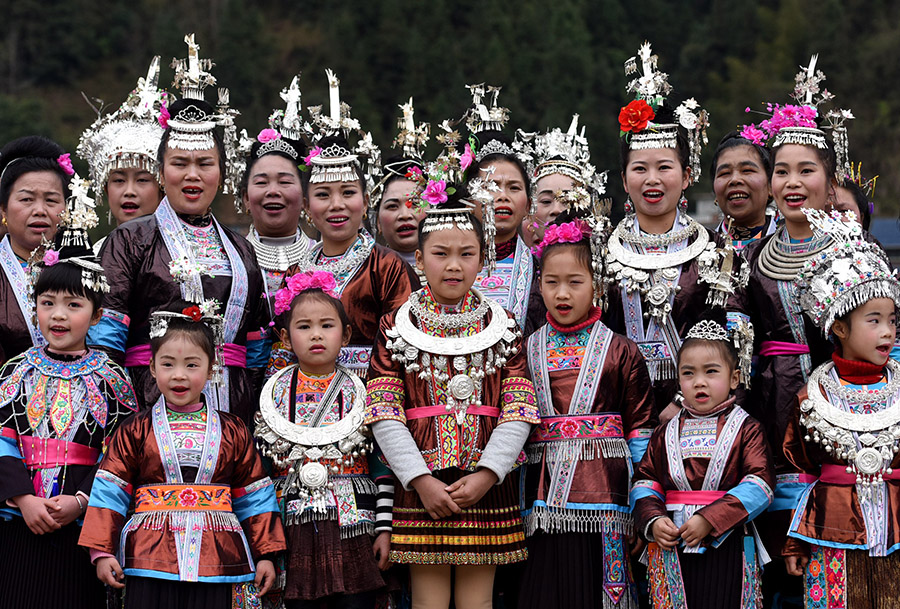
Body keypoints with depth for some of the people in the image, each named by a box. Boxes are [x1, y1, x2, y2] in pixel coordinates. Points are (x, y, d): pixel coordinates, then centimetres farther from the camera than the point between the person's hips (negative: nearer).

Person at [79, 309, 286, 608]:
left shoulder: (234, 432, 9)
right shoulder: (135, 431, 5)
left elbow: (253, 495, 12)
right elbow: (110, 491, 4)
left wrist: (265, 554, 10)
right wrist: (103, 551, -1)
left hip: (215, 559, 1)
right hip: (150, 559, -1)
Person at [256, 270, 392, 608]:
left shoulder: (360, 392, 3)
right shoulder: (276, 393, 6)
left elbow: (382, 465, 2)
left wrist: (384, 528, -3)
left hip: (352, 528, -1)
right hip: (293, 527, 1)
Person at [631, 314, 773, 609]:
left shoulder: (747, 428, -1)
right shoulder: (666, 433, 12)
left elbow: (759, 484, -11)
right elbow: (645, 479, 12)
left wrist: (709, 519, -19)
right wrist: (653, 520, -8)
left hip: (726, 549, -3)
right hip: (671, 548, 3)